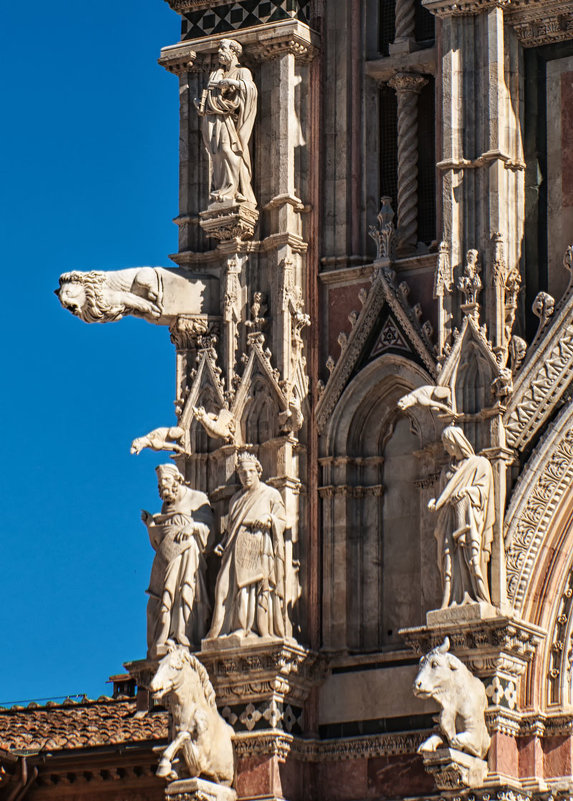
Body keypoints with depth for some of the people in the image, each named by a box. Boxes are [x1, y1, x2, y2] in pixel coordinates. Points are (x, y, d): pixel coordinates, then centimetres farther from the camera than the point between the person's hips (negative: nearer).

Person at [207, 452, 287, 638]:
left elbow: (282, 522, 6)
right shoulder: (236, 499, 25)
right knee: (234, 585, -11)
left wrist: (268, 519, -14)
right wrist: (222, 544, 11)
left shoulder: (271, 494, 12)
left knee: (260, 586, -14)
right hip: (238, 550, 4)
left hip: (260, 548, -4)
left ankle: (264, 629, -18)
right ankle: (240, 627, -14)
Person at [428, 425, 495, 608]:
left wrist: (466, 491, -20)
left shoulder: (479, 464, 9)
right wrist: (435, 501, 1)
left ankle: (475, 598, -24)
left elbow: (483, 489, -2)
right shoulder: (448, 471, 25)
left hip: (469, 516, -5)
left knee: (471, 556, -18)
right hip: (450, 518, 5)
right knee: (451, 558, -8)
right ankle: (453, 600, -15)